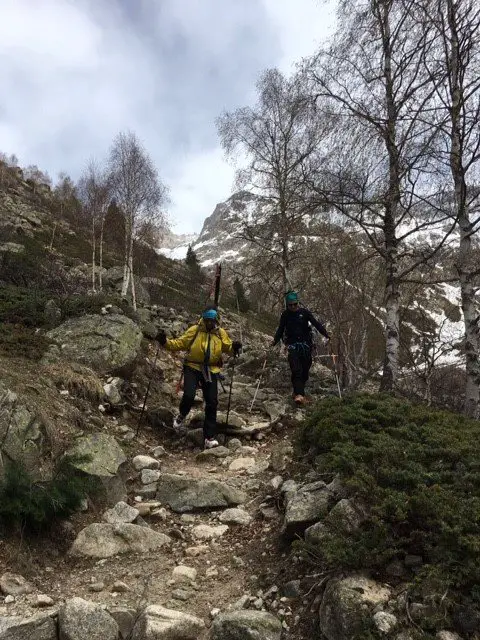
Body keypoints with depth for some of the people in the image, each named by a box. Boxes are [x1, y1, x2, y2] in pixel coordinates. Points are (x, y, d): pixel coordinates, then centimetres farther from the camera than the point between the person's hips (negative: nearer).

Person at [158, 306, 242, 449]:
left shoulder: (221, 333, 6)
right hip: (192, 368, -2)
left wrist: (234, 348, -10)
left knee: (212, 404, -1)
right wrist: (166, 342, -17)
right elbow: (180, 343, -1)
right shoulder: (194, 330, -2)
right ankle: (181, 416, 14)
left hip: (211, 371, 2)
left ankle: (210, 438, 6)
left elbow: (227, 347, 12)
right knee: (188, 396, -21)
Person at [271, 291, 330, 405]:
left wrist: (326, 335, -13)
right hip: (292, 346, -1)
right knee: (296, 371, -15)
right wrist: (275, 341, -1)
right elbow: (280, 330, 12)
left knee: (305, 371, 4)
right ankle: (299, 395, -19)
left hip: (306, 345, 1)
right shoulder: (285, 315, 5)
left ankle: (298, 391, 24)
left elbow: (316, 324, -2)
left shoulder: (304, 312, 1)